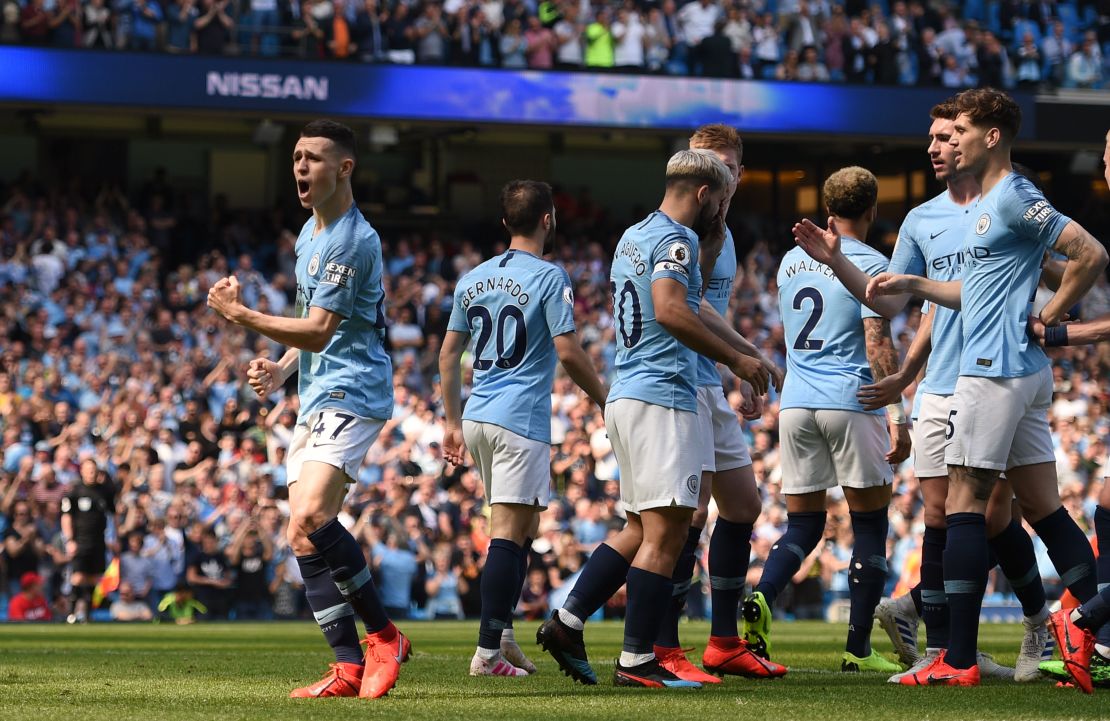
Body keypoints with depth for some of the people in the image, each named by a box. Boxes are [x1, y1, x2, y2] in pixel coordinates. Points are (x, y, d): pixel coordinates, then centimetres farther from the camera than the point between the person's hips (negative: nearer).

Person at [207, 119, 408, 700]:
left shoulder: (353, 240, -15)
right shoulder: (309, 233, 18)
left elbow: (318, 332, -19)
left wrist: (240, 314, -20)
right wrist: (282, 367, 14)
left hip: (351, 394, -10)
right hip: (315, 400, 10)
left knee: (308, 519, -26)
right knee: (305, 538, 2)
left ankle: (384, 635, -12)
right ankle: (349, 667, 3)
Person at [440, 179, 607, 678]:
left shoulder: (473, 279, 13)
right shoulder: (549, 277, -7)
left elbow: (448, 355, 15)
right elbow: (568, 352, -12)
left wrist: (453, 422, 21)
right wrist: (605, 402, 0)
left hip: (478, 417, 7)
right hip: (521, 419, -7)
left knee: (524, 526, 19)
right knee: (508, 534, -7)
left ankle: (503, 634, 14)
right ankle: (488, 652, -9)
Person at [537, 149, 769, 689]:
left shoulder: (633, 237, 20)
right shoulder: (676, 238, -10)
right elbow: (671, 311, -25)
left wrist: (710, 248, 24)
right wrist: (735, 360, -19)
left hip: (624, 398, 10)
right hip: (661, 398, -10)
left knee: (640, 530, 16)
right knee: (666, 531, -8)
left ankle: (567, 622, 11)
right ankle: (636, 661, -10)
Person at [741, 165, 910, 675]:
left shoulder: (792, 261, 13)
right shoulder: (869, 265, -6)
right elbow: (878, 346, -14)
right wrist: (896, 415, -14)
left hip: (795, 404, 5)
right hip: (851, 403, -5)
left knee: (803, 524, 11)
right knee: (869, 525, 4)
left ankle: (760, 599, -18)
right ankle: (858, 648, 2)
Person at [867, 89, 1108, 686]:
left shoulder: (1014, 198, -11)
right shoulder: (990, 202, 19)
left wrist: (1050, 316, -11)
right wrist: (913, 285, 23)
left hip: (995, 369, -10)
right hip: (1026, 371, 10)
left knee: (964, 503, -7)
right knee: (1044, 508, 6)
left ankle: (959, 660, -7)